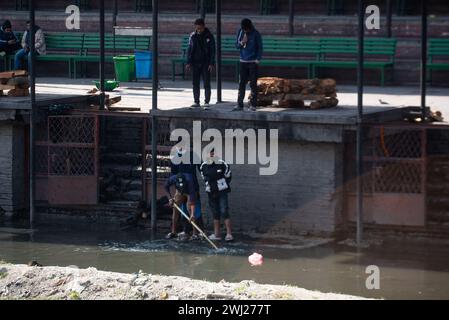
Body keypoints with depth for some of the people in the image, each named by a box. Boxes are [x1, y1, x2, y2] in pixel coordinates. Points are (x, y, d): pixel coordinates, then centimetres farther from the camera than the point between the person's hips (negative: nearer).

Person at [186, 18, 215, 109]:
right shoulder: (193, 36, 4)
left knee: (206, 84, -2)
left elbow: (212, 50, -1)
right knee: (195, 83, 4)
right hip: (195, 63, 3)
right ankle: (196, 101, 11)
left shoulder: (209, 36, -2)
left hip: (205, 63, -3)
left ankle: (207, 102, 4)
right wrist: (188, 62, 1)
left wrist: (211, 63, -9)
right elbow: (189, 49, 8)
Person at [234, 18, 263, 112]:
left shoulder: (256, 34, -7)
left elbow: (260, 47, -3)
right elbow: (236, 45, 9)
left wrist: (257, 60, -10)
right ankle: (239, 105, 6)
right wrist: (242, 42, -13)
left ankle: (253, 105, 3)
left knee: (253, 84, -1)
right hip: (243, 62, 4)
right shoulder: (241, 32, 3)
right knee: (241, 84, 4)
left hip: (253, 62, -4)